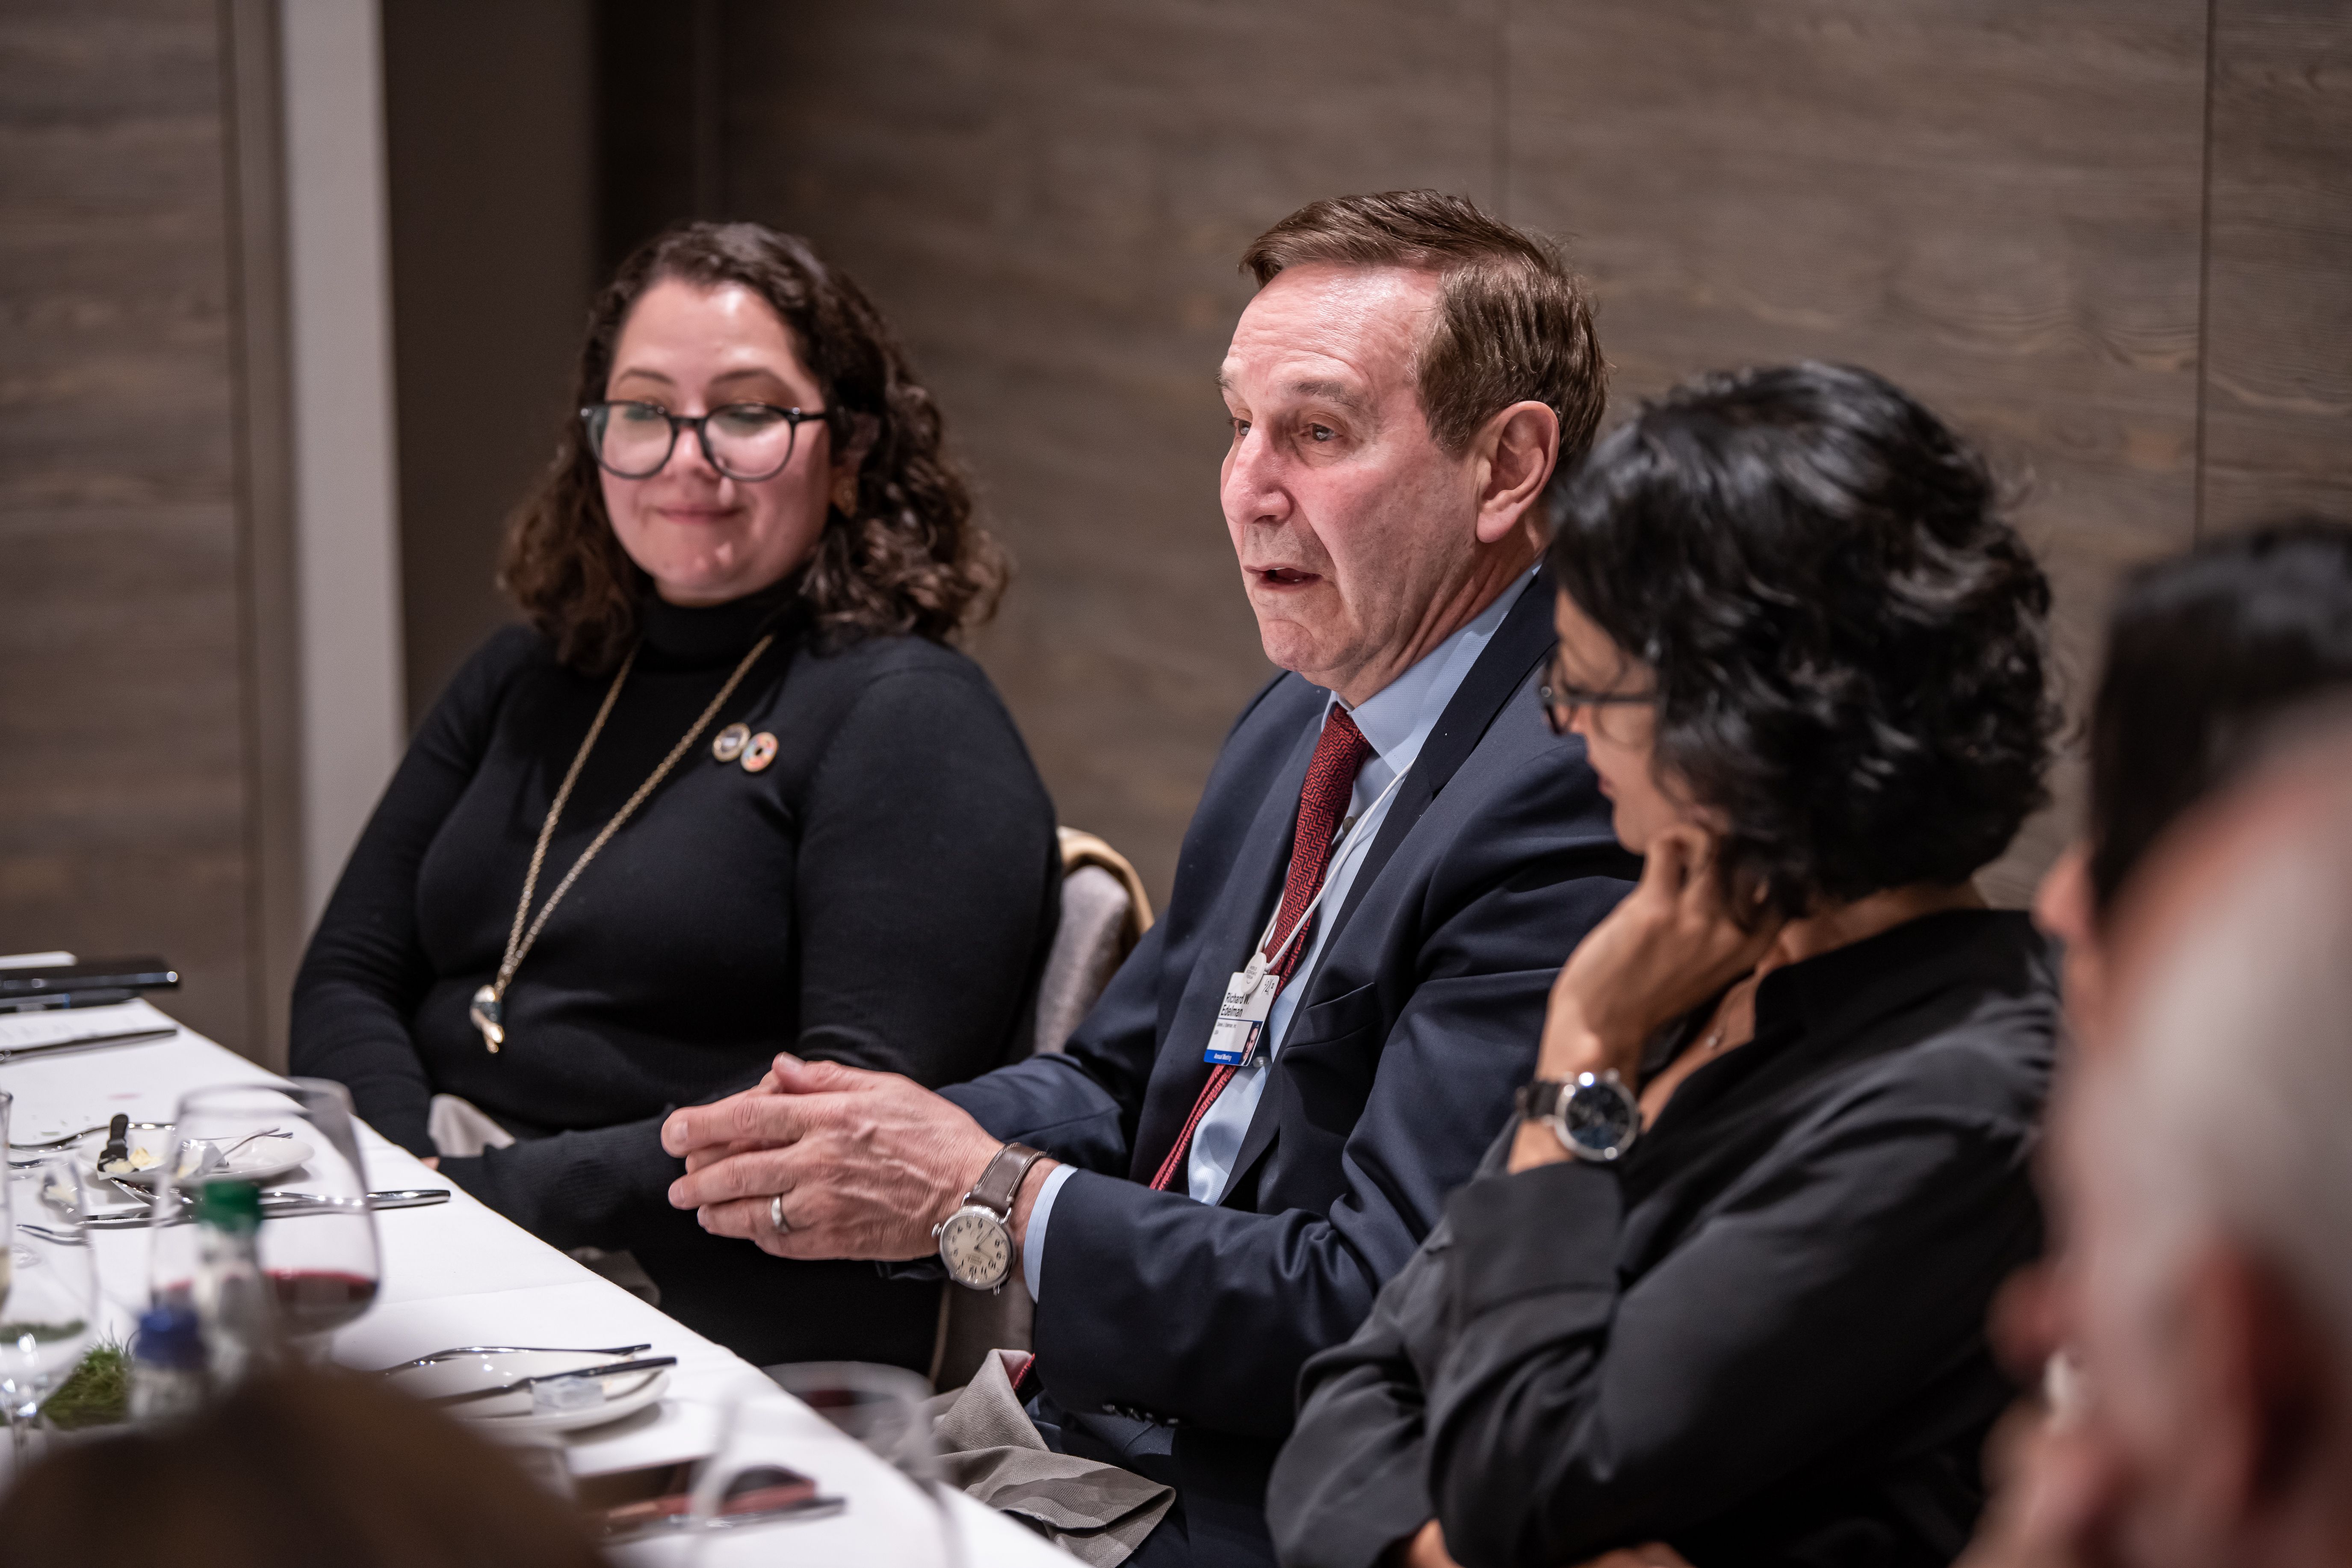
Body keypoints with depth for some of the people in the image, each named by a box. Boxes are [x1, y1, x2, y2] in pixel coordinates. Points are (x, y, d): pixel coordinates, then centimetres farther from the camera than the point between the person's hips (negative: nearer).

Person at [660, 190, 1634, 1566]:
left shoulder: (1575, 802, -21)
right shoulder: (1300, 727, 11)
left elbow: (1380, 1317, -24)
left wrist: (986, 1197, -17)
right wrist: (884, 1132, -5)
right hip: (1120, 1441, 9)